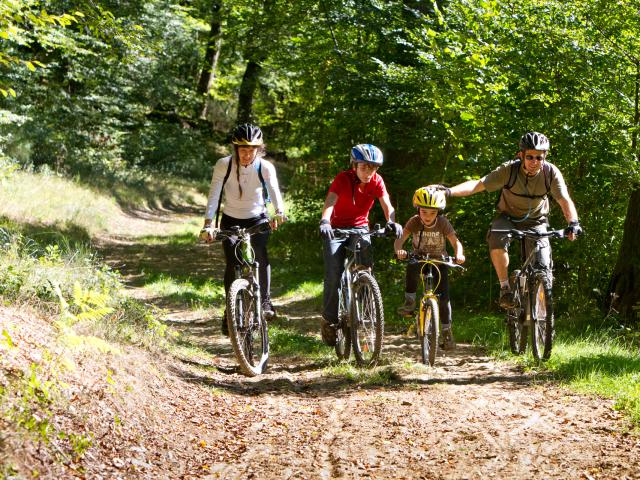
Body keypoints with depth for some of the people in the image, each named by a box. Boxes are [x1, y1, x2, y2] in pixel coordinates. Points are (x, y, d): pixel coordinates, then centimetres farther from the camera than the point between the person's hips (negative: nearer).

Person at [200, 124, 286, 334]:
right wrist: (208, 224, -32)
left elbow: (275, 191, -27)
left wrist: (279, 212, -47)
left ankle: (265, 300, -9)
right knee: (232, 264, -17)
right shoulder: (223, 165, -16)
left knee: (260, 253, -25)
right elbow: (213, 196, -20)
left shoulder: (266, 167, -15)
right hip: (230, 221, 0)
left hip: (257, 219, 0)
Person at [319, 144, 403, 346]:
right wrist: (325, 221, -55)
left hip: (360, 228, 3)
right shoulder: (343, 178, -20)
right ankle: (329, 320, 2)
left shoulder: (376, 181, -10)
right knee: (334, 276, -11)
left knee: (365, 269, -19)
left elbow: (386, 204, -21)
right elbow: (330, 201, -35)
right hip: (337, 229, -3)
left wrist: (392, 221, -43)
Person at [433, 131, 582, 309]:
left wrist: (573, 223, -45)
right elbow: (478, 184, -30)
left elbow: (564, 200, -25)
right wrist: (449, 191, -44)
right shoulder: (509, 170, -25)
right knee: (497, 238, -35)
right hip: (508, 216, -1)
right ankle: (505, 288, -21)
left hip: (536, 221, 1)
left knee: (542, 268, -14)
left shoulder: (551, 172, -21)